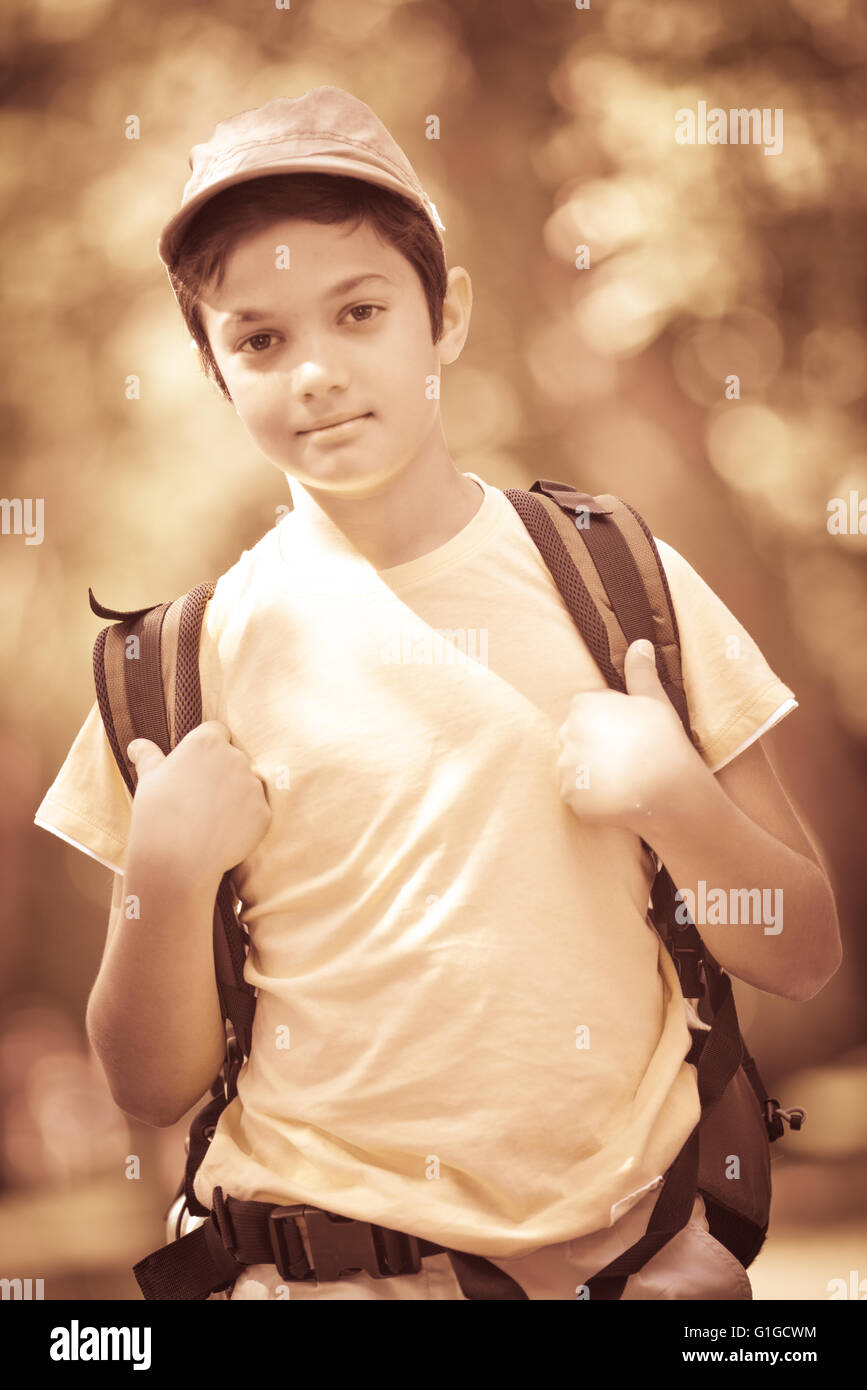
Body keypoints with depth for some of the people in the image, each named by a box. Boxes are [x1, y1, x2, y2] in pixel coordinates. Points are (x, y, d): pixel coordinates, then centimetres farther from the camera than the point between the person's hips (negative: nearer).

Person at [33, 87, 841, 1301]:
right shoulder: (196, 656, -3)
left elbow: (805, 960, 2)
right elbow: (155, 1088, 0)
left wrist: (670, 790, -14)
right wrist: (170, 872, -16)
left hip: (634, 1245, 1)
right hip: (326, 1264, 0)